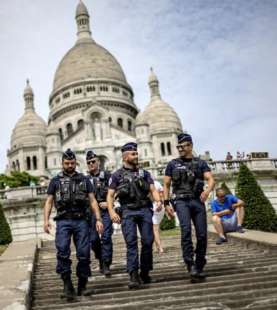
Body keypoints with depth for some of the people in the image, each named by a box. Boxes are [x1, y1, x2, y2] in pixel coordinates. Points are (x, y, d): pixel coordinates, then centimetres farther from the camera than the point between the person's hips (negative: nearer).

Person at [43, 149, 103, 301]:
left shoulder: (84, 180, 14)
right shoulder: (55, 181, 13)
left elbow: (93, 200, 10)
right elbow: (49, 202, 9)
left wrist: (98, 219, -1)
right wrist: (46, 220, -5)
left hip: (81, 221, 1)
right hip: (63, 221, -1)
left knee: (84, 253, -1)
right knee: (62, 252, -16)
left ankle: (82, 286, 14)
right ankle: (67, 286, -10)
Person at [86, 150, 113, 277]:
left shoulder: (107, 175, 4)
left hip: (105, 210, -2)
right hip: (91, 211, 3)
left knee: (106, 237, -8)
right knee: (93, 239, 3)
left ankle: (106, 265, -3)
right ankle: (101, 259, 27)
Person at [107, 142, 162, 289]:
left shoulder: (144, 173, 17)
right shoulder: (117, 175, 9)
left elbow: (153, 190, 9)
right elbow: (110, 195, 3)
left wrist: (158, 201, -12)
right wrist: (111, 212, -13)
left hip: (145, 210, 2)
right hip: (128, 212, -2)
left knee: (148, 241, -1)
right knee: (131, 243, -9)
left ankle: (145, 272, 15)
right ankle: (133, 276, -10)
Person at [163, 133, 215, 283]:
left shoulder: (200, 163, 11)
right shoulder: (172, 164, 12)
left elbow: (211, 180, -2)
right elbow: (166, 185, 12)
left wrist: (207, 190, -24)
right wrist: (166, 204, 1)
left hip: (198, 201, 1)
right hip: (181, 201, -1)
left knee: (202, 235, -2)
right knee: (186, 230, -24)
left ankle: (199, 267, 14)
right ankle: (191, 266, -24)